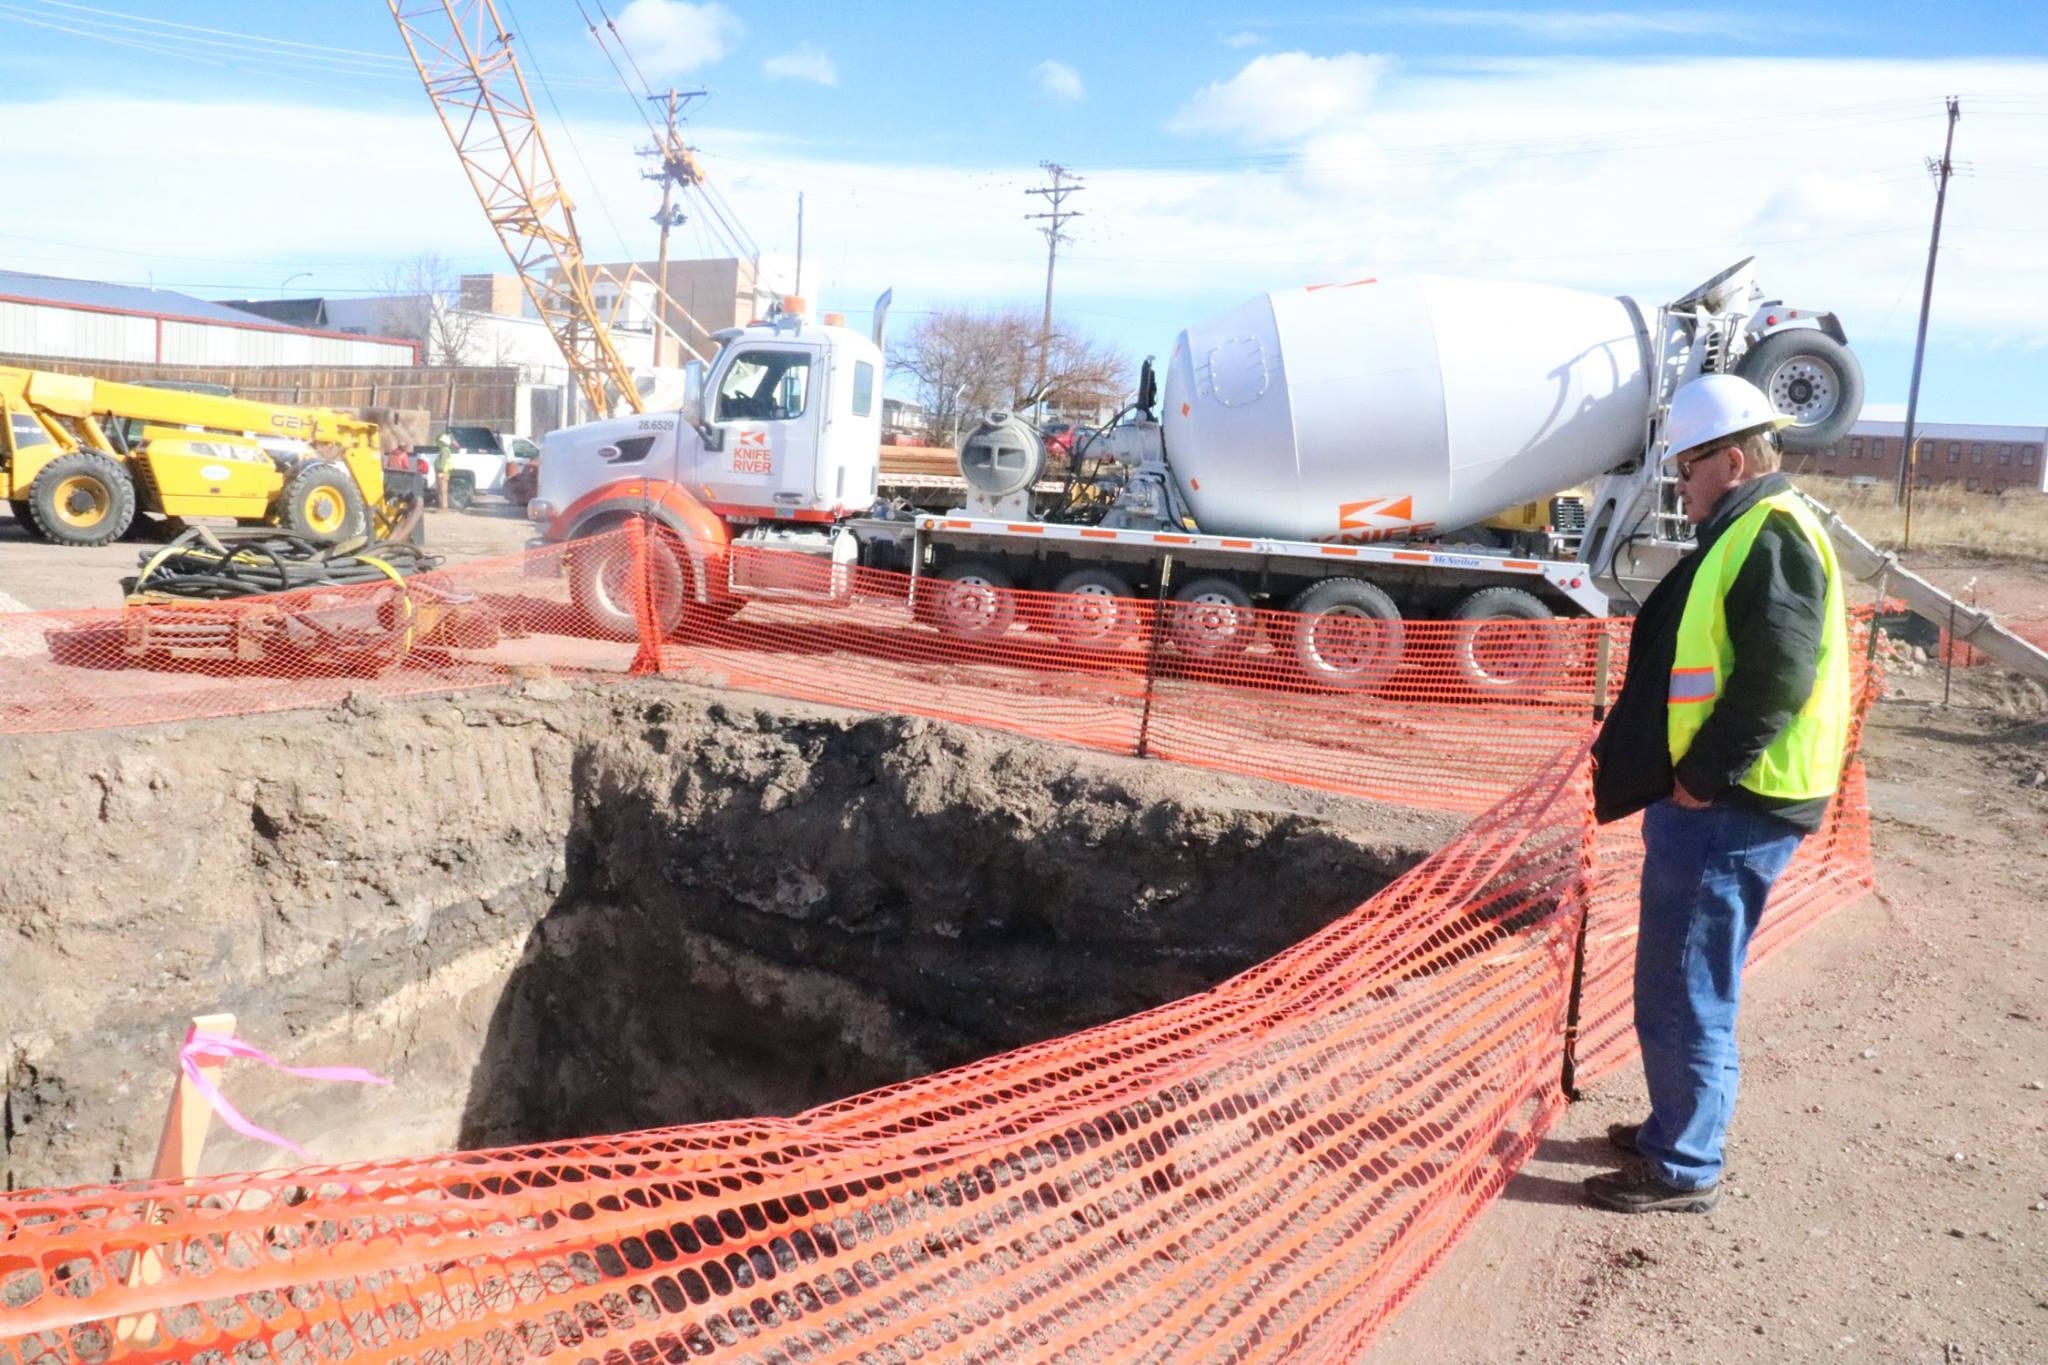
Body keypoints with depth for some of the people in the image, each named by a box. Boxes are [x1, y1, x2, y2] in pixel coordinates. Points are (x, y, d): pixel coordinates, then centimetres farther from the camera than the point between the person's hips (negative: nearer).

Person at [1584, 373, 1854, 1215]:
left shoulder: (1773, 536, -16)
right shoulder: (1746, 533, 17)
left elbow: (1776, 680, -25)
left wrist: (1701, 780, -19)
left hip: (1727, 812, -11)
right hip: (1710, 803, 11)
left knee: (1683, 994, -1)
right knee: (1683, 987, 20)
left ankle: (1684, 1168, 12)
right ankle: (1674, 1130, 34)